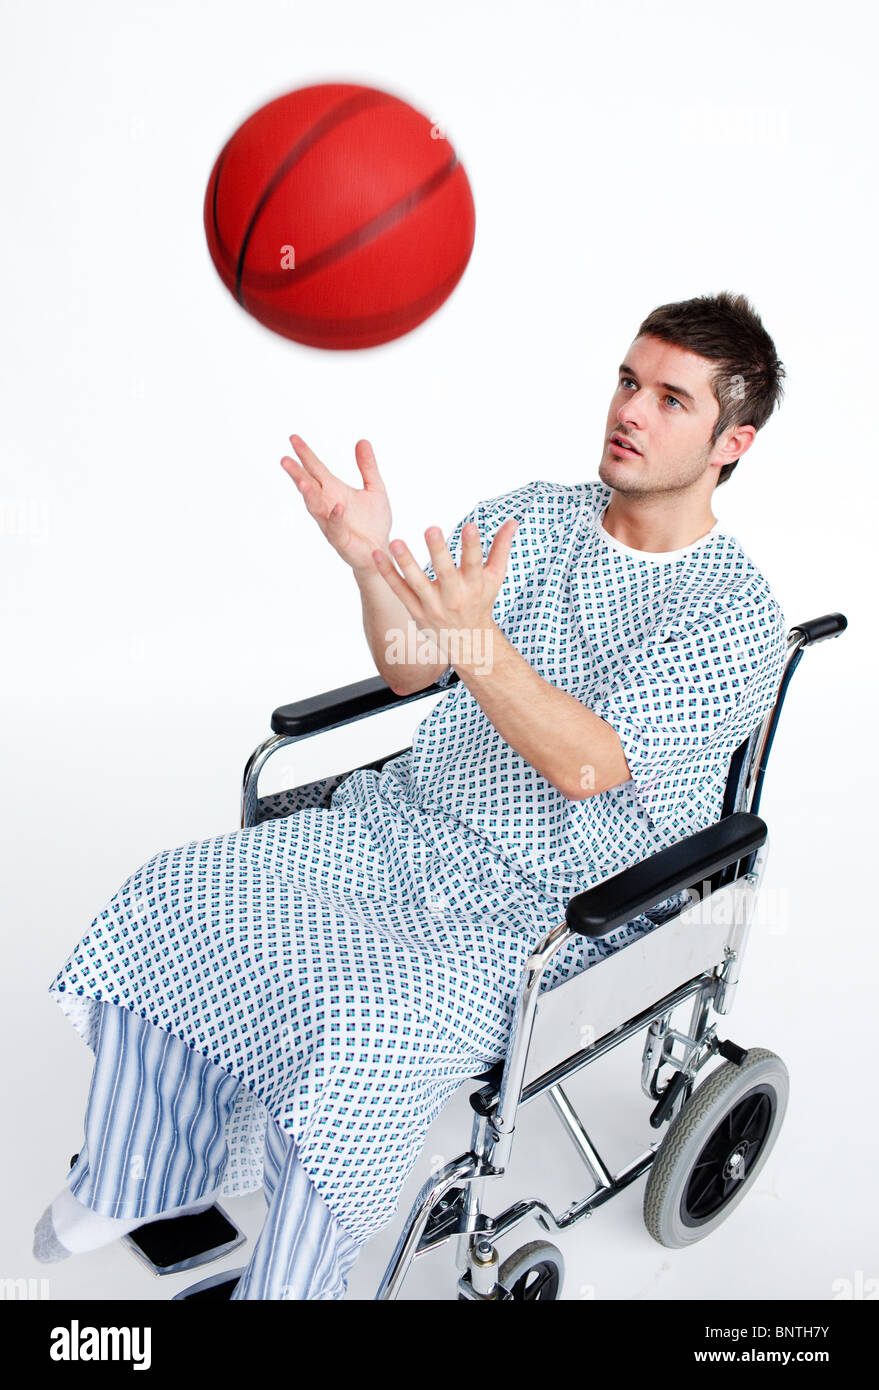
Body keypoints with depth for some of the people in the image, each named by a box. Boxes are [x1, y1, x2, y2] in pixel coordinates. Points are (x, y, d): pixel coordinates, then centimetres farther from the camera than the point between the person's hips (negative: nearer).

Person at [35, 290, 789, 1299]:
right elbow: (408, 672, 2)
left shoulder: (738, 616, -12)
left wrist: (475, 639, -37)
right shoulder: (527, 516, 5)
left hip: (537, 910, -5)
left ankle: (290, 1278, 0)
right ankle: (136, 1178, 18)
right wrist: (373, 564, -17)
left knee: (355, 1037, -30)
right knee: (168, 900, -4)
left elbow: (586, 764, -23)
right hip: (402, 826, 6)